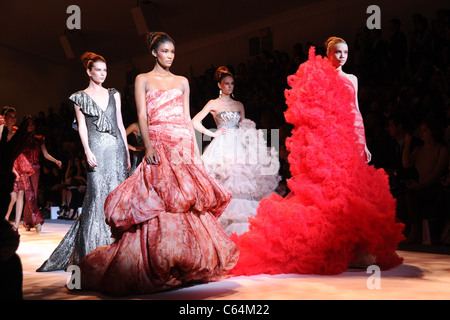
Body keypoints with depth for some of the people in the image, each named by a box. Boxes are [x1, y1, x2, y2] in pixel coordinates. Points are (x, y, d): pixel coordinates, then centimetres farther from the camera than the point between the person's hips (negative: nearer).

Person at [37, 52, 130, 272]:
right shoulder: (80, 97, 8)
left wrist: (127, 152, 10)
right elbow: (82, 126, 1)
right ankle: (94, 250, -1)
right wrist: (88, 151, -12)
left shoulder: (114, 95, 16)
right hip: (97, 148, -3)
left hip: (116, 147, 3)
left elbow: (120, 124, 15)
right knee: (97, 194, -9)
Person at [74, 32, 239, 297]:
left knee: (187, 200, -2)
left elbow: (187, 118, 15)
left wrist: (195, 148, 8)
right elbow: (142, 116, -1)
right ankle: (156, 266, -3)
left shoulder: (182, 82, 17)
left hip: (183, 145, 3)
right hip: (159, 144, -3)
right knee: (159, 202, -11)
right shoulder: (143, 80, 9)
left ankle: (189, 262, 6)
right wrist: (148, 146, -15)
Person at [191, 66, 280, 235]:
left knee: (241, 181, -5)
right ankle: (225, 226, -6)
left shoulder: (239, 105, 18)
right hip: (222, 146, -4)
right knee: (224, 184, -12)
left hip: (239, 146, 4)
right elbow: (195, 122, 1)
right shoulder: (213, 104, 6)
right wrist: (213, 134, -1)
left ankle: (242, 228, 0)